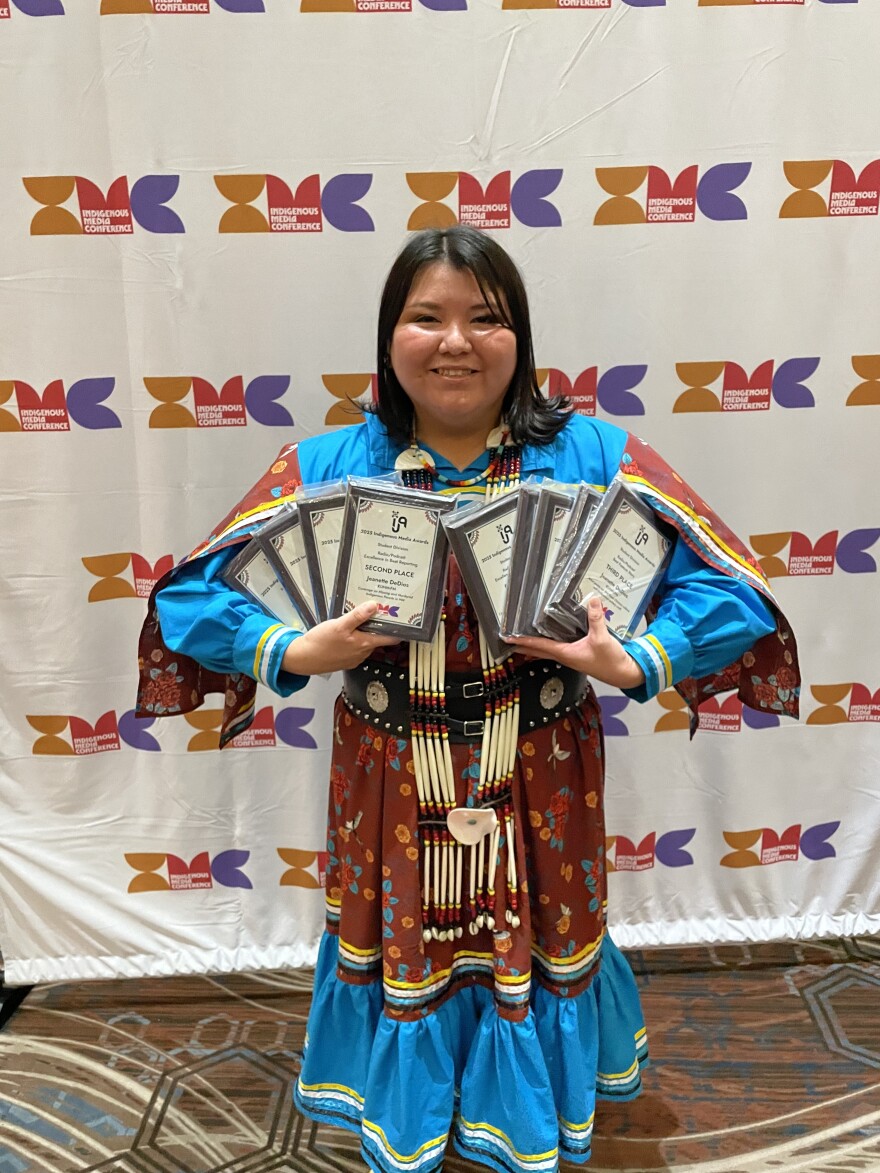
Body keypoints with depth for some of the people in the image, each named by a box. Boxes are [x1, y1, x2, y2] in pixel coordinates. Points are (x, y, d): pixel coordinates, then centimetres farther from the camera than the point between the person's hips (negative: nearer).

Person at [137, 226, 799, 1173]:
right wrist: (295, 653, -21)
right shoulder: (325, 469, -5)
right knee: (403, 968, 19)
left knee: (534, 967, 19)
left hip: (541, 791, 0)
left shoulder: (595, 458, -7)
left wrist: (635, 664, -24)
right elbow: (189, 596, -5)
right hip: (390, 795, 1)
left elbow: (729, 589, -7)